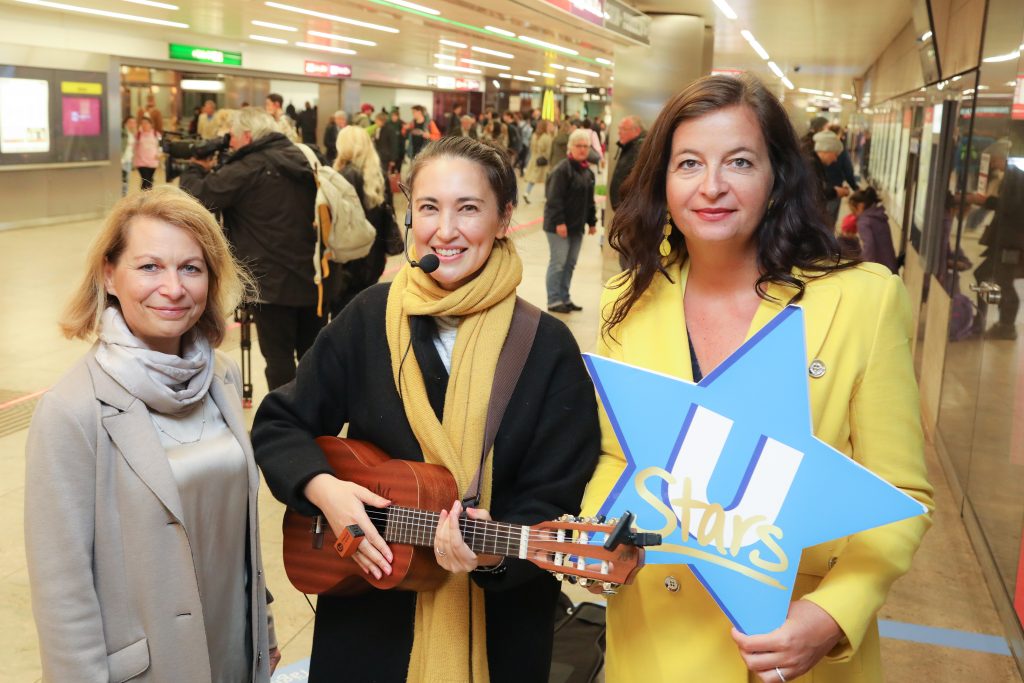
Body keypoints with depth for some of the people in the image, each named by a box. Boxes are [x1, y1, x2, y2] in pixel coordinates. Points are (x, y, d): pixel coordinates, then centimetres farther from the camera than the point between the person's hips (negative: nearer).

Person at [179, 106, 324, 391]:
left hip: (273, 283, -7)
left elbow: (196, 197, -13)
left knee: (280, 359, 2)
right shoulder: (301, 160, 9)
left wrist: (196, 169, 8)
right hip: (313, 278, 7)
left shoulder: (248, 169, -13)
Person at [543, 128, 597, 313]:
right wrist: (559, 222, -22)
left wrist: (592, 221, 16)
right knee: (558, 262, -5)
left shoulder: (588, 171, 14)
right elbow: (554, 198, -18)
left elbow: (590, 199, 20)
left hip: (577, 225, 8)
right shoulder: (562, 169, -13)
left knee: (570, 263, 11)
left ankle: (564, 298, 20)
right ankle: (554, 301, 1)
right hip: (559, 225, -8)